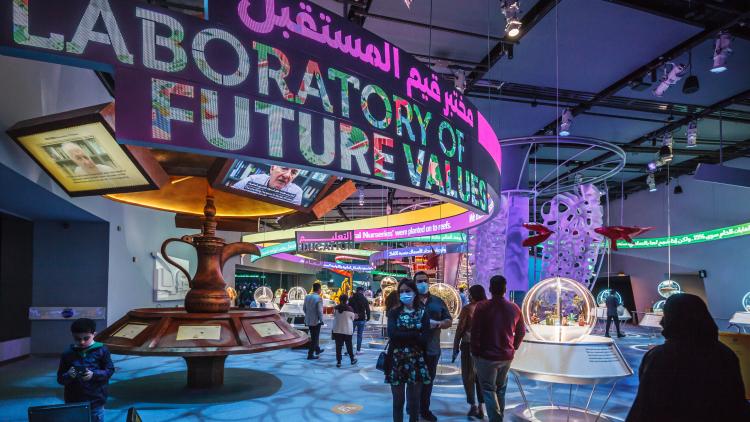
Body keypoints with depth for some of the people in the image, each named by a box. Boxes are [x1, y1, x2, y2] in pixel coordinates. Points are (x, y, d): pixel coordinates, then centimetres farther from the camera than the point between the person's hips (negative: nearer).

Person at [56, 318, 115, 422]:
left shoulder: (101, 350, -3)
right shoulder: (67, 354, 2)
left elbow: (110, 371, -2)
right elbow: (60, 379, 5)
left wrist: (93, 375, -18)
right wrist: (68, 375, -17)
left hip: (96, 401, -1)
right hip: (73, 402, 2)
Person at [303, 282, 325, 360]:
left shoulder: (307, 297, 1)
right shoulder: (319, 298, -19)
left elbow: (304, 308, 8)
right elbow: (320, 311, -20)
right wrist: (321, 320, -9)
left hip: (308, 320, 7)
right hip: (316, 321, -7)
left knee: (314, 336, 23)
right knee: (314, 338, 4)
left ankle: (317, 350, 40)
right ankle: (310, 354, 6)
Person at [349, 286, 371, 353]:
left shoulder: (352, 298, 1)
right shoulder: (364, 299, -1)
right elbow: (368, 310, -1)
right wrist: (368, 319, 8)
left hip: (353, 319, 1)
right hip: (361, 320, -1)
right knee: (359, 335, 4)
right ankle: (358, 350, 4)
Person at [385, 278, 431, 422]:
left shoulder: (423, 313, 2)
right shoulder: (394, 312, 2)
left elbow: (425, 339, -11)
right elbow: (392, 334, -15)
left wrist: (402, 336, -14)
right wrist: (415, 334, -16)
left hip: (416, 361, 0)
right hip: (397, 361, 0)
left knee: (414, 402, 8)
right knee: (398, 401, 8)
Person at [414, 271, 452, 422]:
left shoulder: (438, 301, 11)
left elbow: (449, 321, 12)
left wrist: (439, 324, -10)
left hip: (432, 348, 3)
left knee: (428, 380, 10)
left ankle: (425, 409, 23)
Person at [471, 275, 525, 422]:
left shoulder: (482, 307, -13)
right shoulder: (514, 308, 1)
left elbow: (475, 332, -12)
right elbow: (521, 332, 10)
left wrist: (475, 353, -1)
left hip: (487, 356, -4)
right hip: (507, 356, 5)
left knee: (489, 390, 4)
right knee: (500, 389, 19)